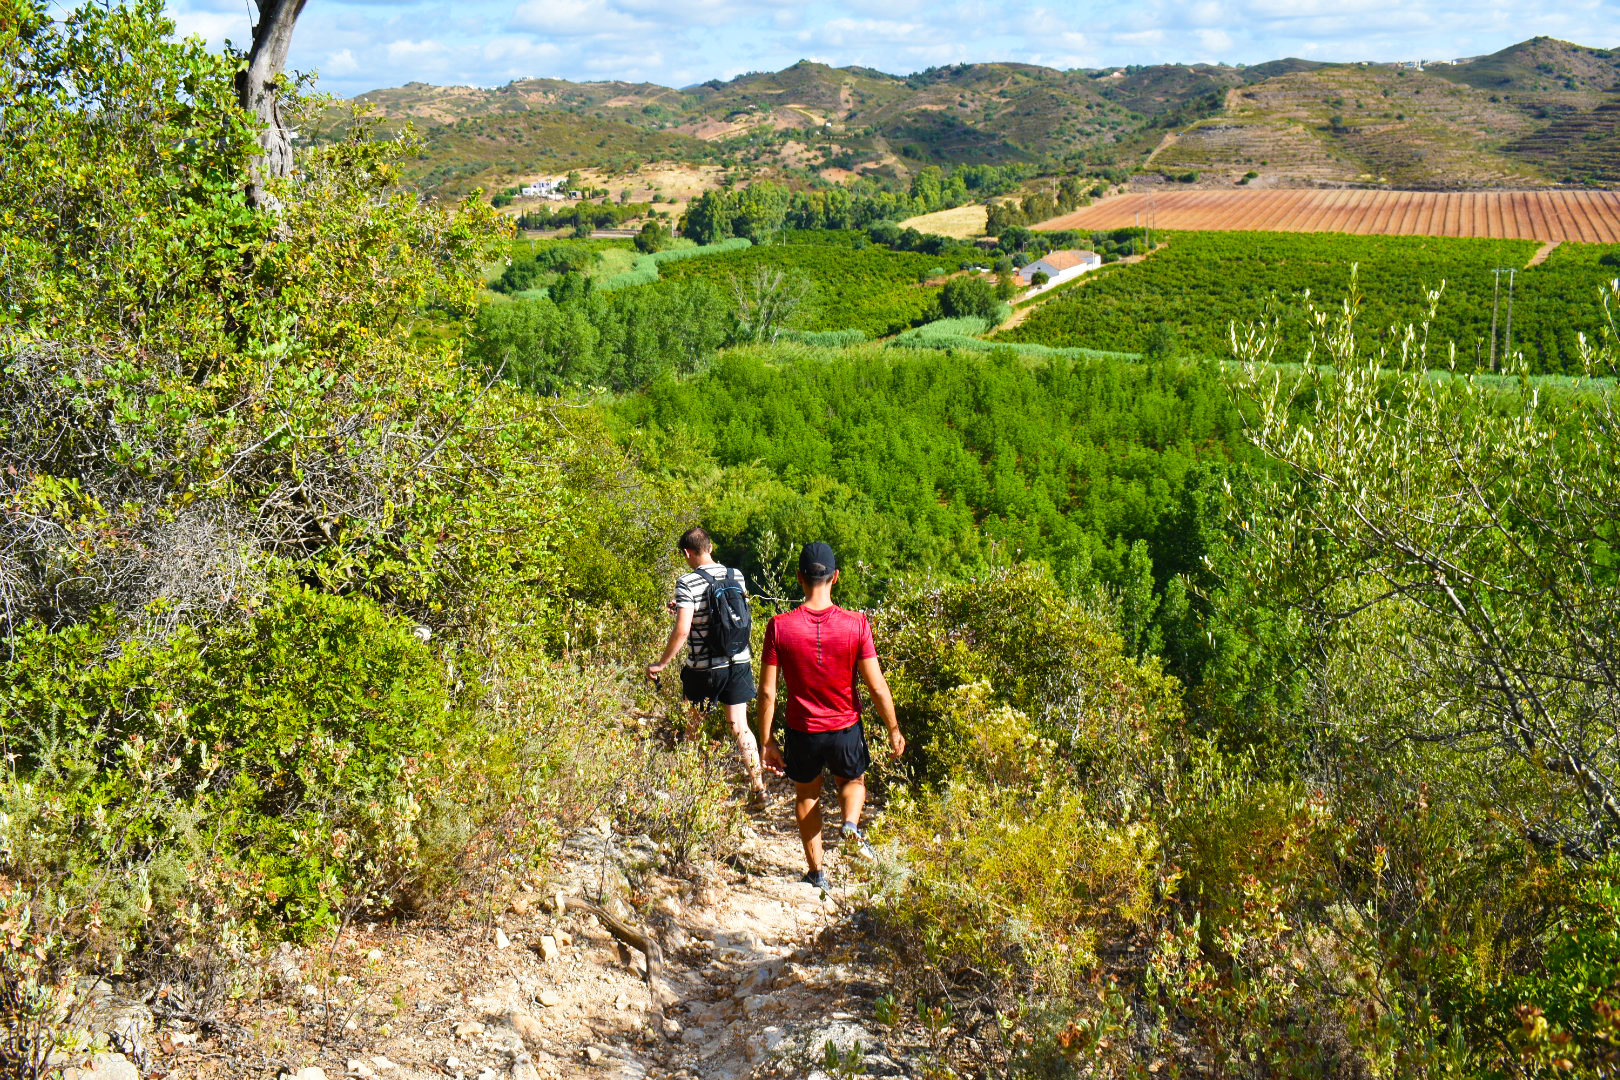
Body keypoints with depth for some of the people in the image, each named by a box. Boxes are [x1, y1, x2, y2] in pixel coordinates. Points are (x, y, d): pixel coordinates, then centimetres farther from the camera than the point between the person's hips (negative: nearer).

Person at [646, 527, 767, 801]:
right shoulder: (736, 576, 2)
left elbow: (682, 630, -23)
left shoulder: (688, 583, -16)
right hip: (739, 663, 4)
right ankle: (759, 787, 7)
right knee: (740, 726, 10)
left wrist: (661, 663, -12)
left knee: (693, 725, 16)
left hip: (704, 668, -4)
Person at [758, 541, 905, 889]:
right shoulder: (855, 624, -15)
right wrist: (893, 729, 4)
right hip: (846, 730, 0)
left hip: (801, 731, 0)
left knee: (806, 794, 24)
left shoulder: (779, 627, -14)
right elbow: (877, 686, -11)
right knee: (853, 781, 28)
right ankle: (851, 823, -1)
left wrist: (766, 742, 1)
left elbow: (767, 692, -10)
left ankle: (816, 871, 28)